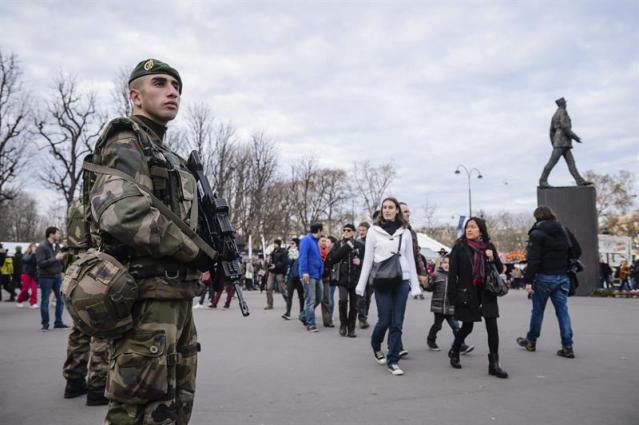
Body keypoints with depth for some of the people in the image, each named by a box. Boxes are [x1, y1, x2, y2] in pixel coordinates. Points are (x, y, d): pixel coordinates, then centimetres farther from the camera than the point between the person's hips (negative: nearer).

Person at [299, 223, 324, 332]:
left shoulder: (315, 241, 18)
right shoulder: (306, 240, -8)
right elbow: (303, 256, -17)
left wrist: (321, 271, 13)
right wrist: (304, 272, -24)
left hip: (317, 274, 9)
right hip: (309, 275, -9)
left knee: (318, 298, 14)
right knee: (310, 300, -5)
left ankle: (305, 316, 28)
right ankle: (310, 324, 1)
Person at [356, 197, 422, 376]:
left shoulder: (405, 232, 8)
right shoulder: (374, 231, 2)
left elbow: (410, 259, 10)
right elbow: (368, 259, 3)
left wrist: (415, 285, 6)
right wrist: (361, 284, 0)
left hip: (402, 281, 2)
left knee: (397, 323, 1)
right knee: (384, 320, -2)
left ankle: (393, 361, 11)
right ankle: (376, 345, 29)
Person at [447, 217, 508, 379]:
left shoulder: (489, 247, 5)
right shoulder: (459, 247, -3)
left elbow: (500, 269, 9)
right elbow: (453, 272, -5)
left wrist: (493, 258, -12)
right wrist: (452, 295, -10)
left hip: (486, 293, 3)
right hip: (467, 293, -2)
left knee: (492, 326, -4)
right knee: (467, 327, 7)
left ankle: (494, 364, 4)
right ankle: (454, 352, 34)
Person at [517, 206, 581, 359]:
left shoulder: (537, 233, -11)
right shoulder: (565, 230, 7)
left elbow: (533, 260, -17)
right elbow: (577, 252, 9)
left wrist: (528, 280, -15)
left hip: (544, 277, -5)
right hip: (563, 277, 5)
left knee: (537, 310, 9)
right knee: (562, 310, 7)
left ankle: (531, 341, 23)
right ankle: (567, 347, 4)